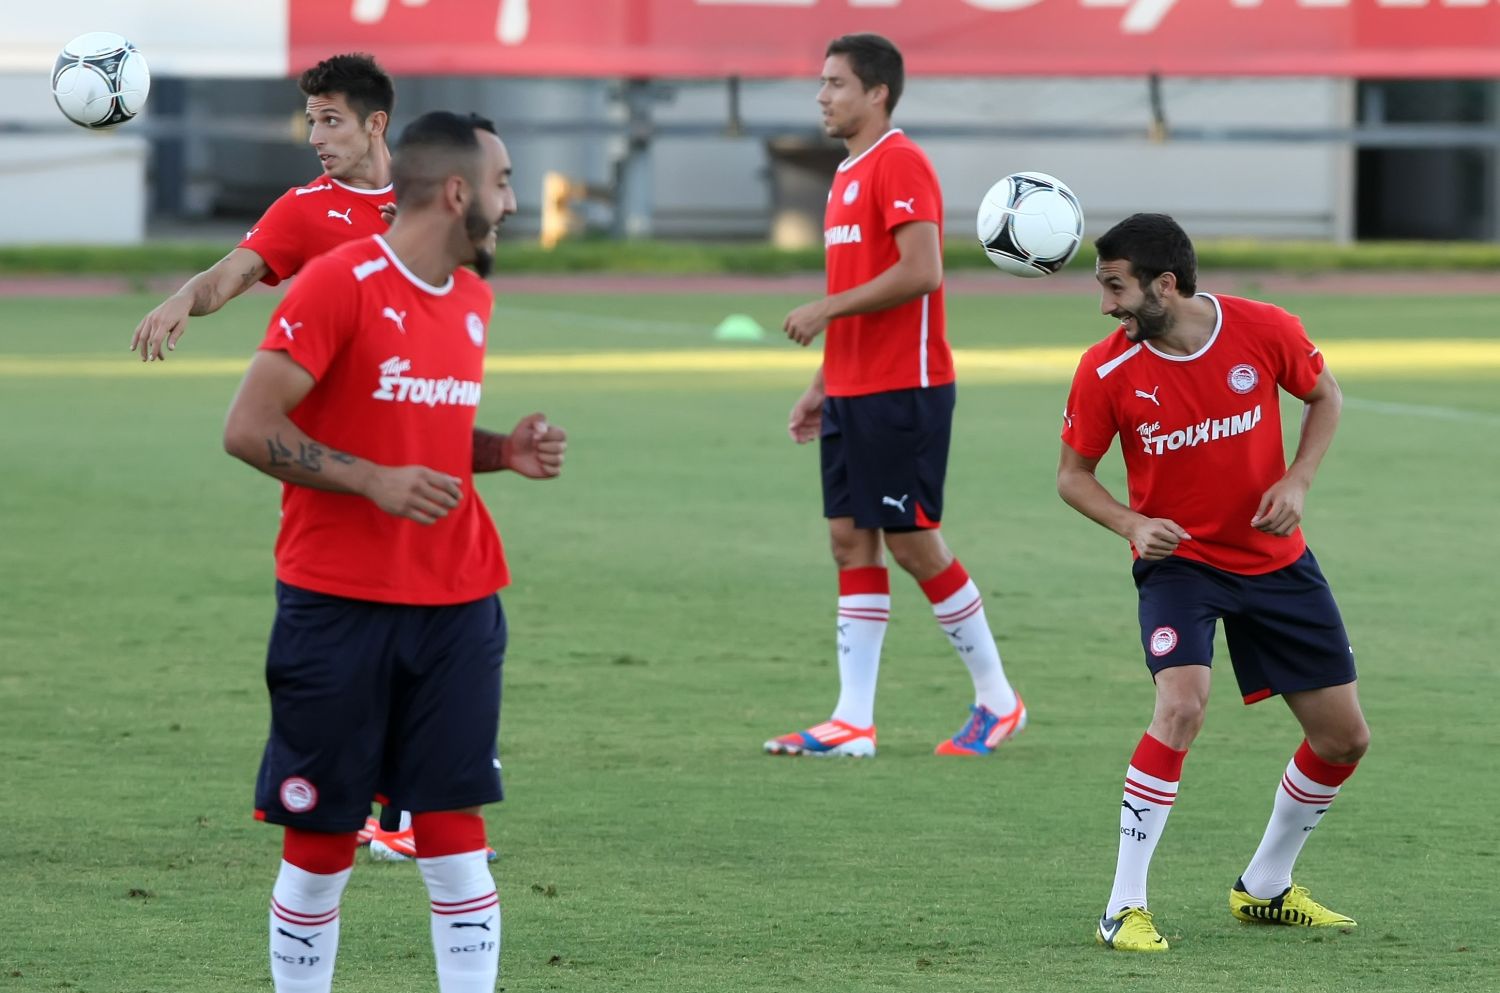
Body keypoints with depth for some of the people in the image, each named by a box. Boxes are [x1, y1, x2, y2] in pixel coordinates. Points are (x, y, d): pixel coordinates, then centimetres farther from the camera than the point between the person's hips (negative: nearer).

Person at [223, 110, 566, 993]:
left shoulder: (473, 299, 12)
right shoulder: (339, 283, -11)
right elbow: (248, 428, -13)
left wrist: (504, 451, 5)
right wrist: (375, 480, -19)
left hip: (456, 605, 5)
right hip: (338, 608, -5)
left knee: (456, 837, -1)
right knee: (321, 847, 2)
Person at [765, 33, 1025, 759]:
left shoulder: (899, 165, -12)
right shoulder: (848, 176, 16)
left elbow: (920, 271, -23)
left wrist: (826, 310, -18)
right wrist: (821, 387, 20)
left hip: (902, 392, -9)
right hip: (852, 392, 9)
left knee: (912, 541, -4)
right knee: (850, 540, 5)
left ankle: (997, 700, 9)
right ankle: (853, 721, 5)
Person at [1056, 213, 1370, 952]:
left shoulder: (1265, 331, -15)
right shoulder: (1106, 372, -16)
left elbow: (1324, 396, 4)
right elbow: (1073, 474, -3)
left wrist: (1297, 481, -11)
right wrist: (1131, 525, -22)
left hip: (1274, 557, 3)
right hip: (1179, 559, -3)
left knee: (1344, 737, 7)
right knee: (1181, 706, -28)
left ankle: (1265, 888, 28)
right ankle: (1124, 908, -22)